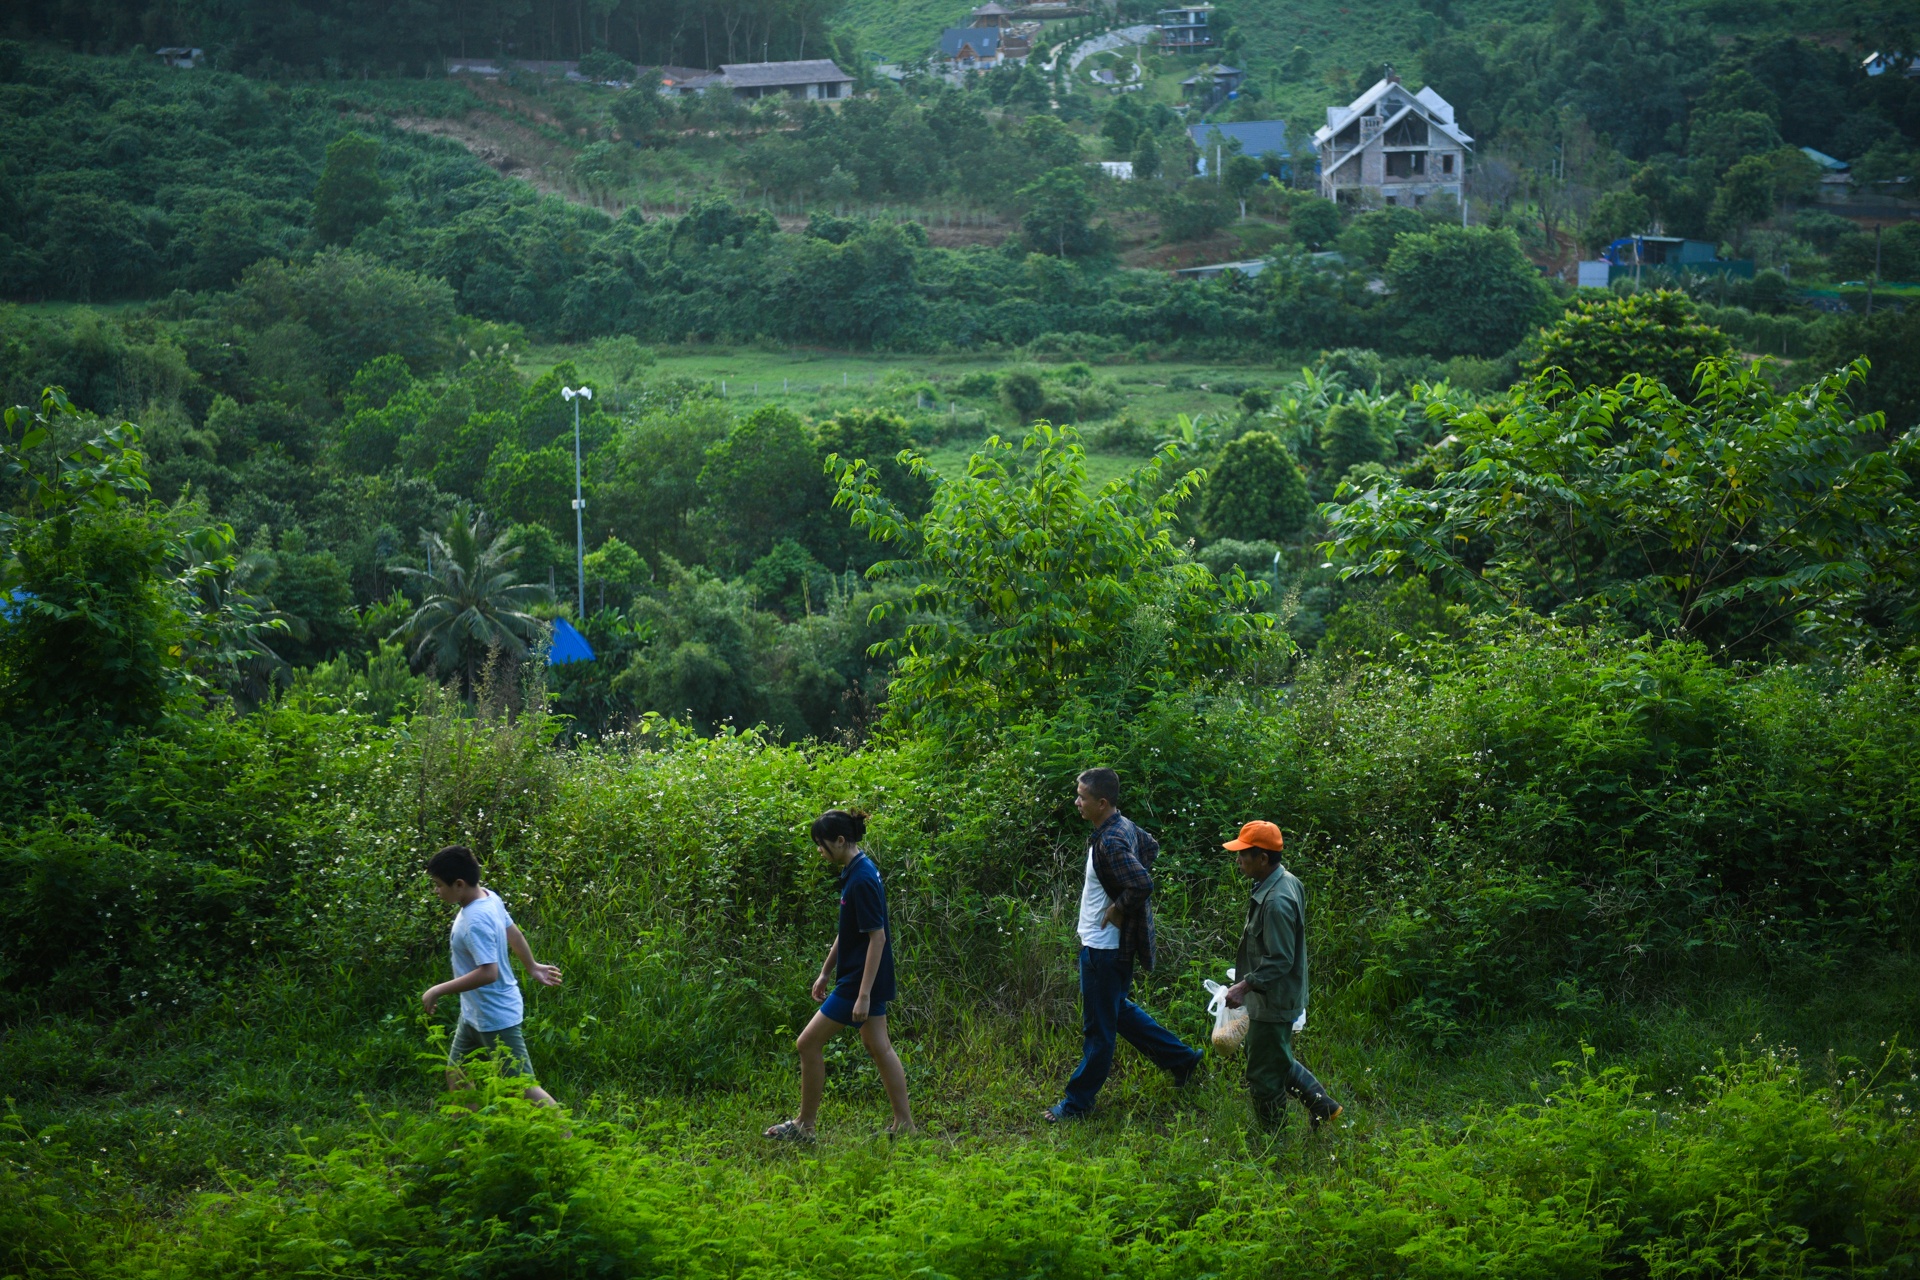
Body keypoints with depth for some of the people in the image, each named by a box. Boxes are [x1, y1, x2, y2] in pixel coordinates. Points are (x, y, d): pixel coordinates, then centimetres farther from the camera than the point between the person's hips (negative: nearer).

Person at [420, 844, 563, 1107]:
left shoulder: (476, 922, -29)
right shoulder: (489, 897, -1)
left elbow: (488, 973, -35)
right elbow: (512, 932, 14)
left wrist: (438, 991, -28)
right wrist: (532, 966, 30)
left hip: (497, 1019, -10)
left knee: (523, 1086, -4)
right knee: (456, 1072, 19)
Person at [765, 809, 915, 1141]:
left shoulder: (862, 880, -22)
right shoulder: (854, 872, 9)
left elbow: (877, 937, -23)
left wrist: (864, 994, -24)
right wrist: (825, 971, 23)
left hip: (860, 980, -10)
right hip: (866, 977, 10)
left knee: (809, 1043, -3)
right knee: (878, 1047, 14)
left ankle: (804, 1125, 6)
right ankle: (904, 1123, 18)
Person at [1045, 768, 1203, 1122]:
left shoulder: (1111, 842, -26)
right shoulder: (1124, 827, 3)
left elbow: (1142, 884, -37)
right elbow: (1151, 847, 23)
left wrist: (1118, 909, -20)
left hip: (1105, 949, -10)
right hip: (1100, 943, 10)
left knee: (1098, 1027, 3)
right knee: (1118, 1012, 25)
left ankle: (1077, 1103, 14)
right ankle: (1181, 1059, 33)